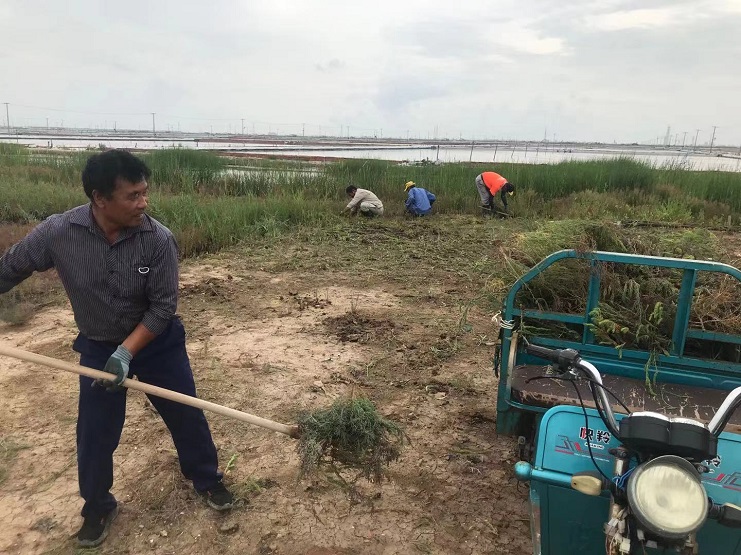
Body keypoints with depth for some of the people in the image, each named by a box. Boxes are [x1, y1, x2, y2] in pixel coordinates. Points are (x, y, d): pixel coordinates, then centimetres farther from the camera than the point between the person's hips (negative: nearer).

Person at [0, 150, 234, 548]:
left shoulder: (159, 239, -24)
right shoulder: (57, 232, -21)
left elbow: (163, 307, -19)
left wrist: (126, 352, -26)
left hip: (157, 341, -1)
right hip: (98, 347, 1)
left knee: (186, 416, 10)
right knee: (94, 434, 10)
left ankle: (206, 480, 36)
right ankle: (98, 508, 37)